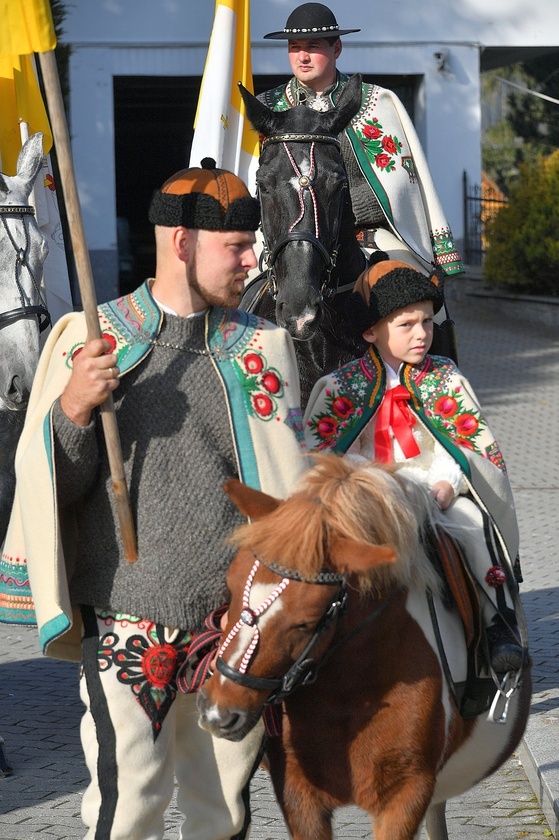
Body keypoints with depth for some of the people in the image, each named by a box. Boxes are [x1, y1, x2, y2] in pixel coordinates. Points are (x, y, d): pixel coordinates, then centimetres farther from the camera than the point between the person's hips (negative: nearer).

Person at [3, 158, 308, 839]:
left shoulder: (263, 348, 7)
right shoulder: (90, 340, 0)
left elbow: (290, 484, 11)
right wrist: (71, 410, -18)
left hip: (237, 621, 3)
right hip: (128, 622, -3)